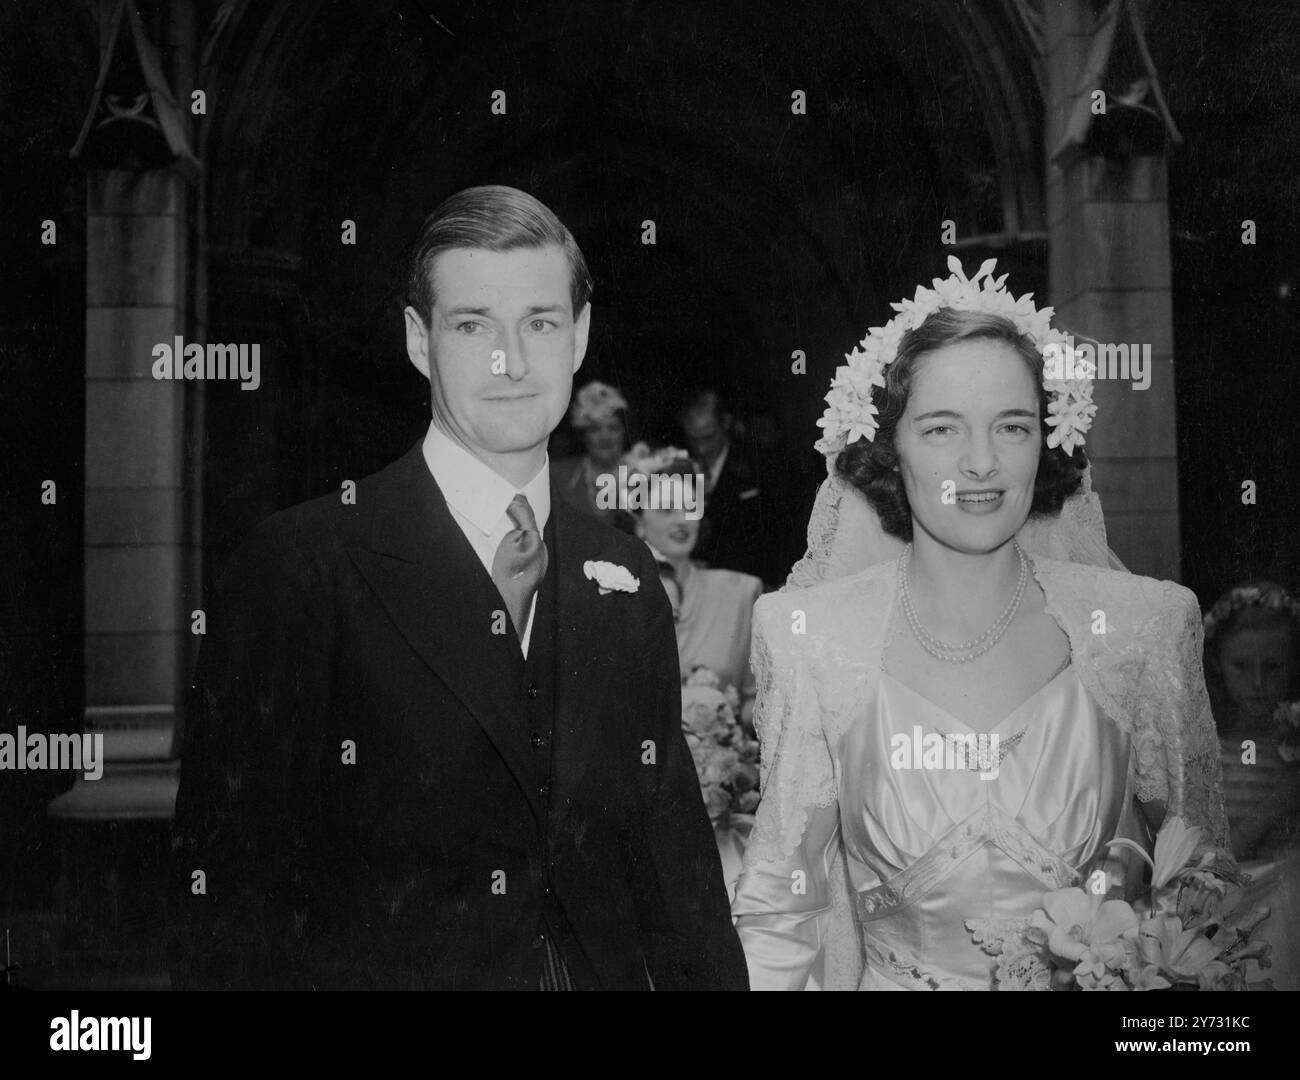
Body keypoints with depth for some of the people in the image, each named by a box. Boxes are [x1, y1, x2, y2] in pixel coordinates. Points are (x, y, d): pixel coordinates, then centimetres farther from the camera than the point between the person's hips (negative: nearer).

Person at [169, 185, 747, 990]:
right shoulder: (301, 568, -13)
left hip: (608, 967, 5)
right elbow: (228, 889, -14)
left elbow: (677, 869, 4)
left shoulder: (627, 578, 3)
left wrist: (713, 976, -6)